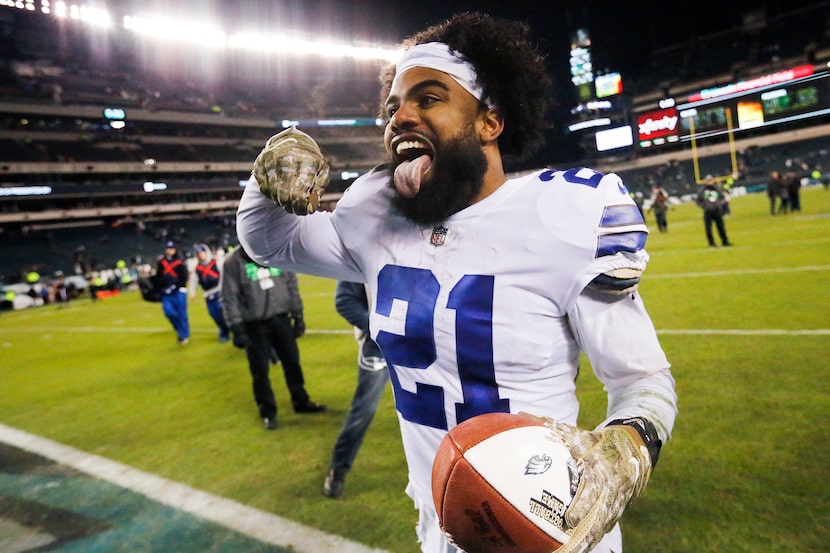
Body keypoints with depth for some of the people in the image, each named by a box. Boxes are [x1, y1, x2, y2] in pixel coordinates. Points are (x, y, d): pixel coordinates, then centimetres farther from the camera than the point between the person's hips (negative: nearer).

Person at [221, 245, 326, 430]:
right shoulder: (233, 261, -12)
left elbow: (292, 286, 6)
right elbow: (229, 298, -9)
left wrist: (298, 316, 7)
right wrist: (237, 329, -11)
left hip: (281, 319, 3)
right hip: (254, 325, -3)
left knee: (292, 362, 14)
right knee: (260, 370, 5)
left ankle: (301, 401, 33)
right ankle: (268, 412, 22)